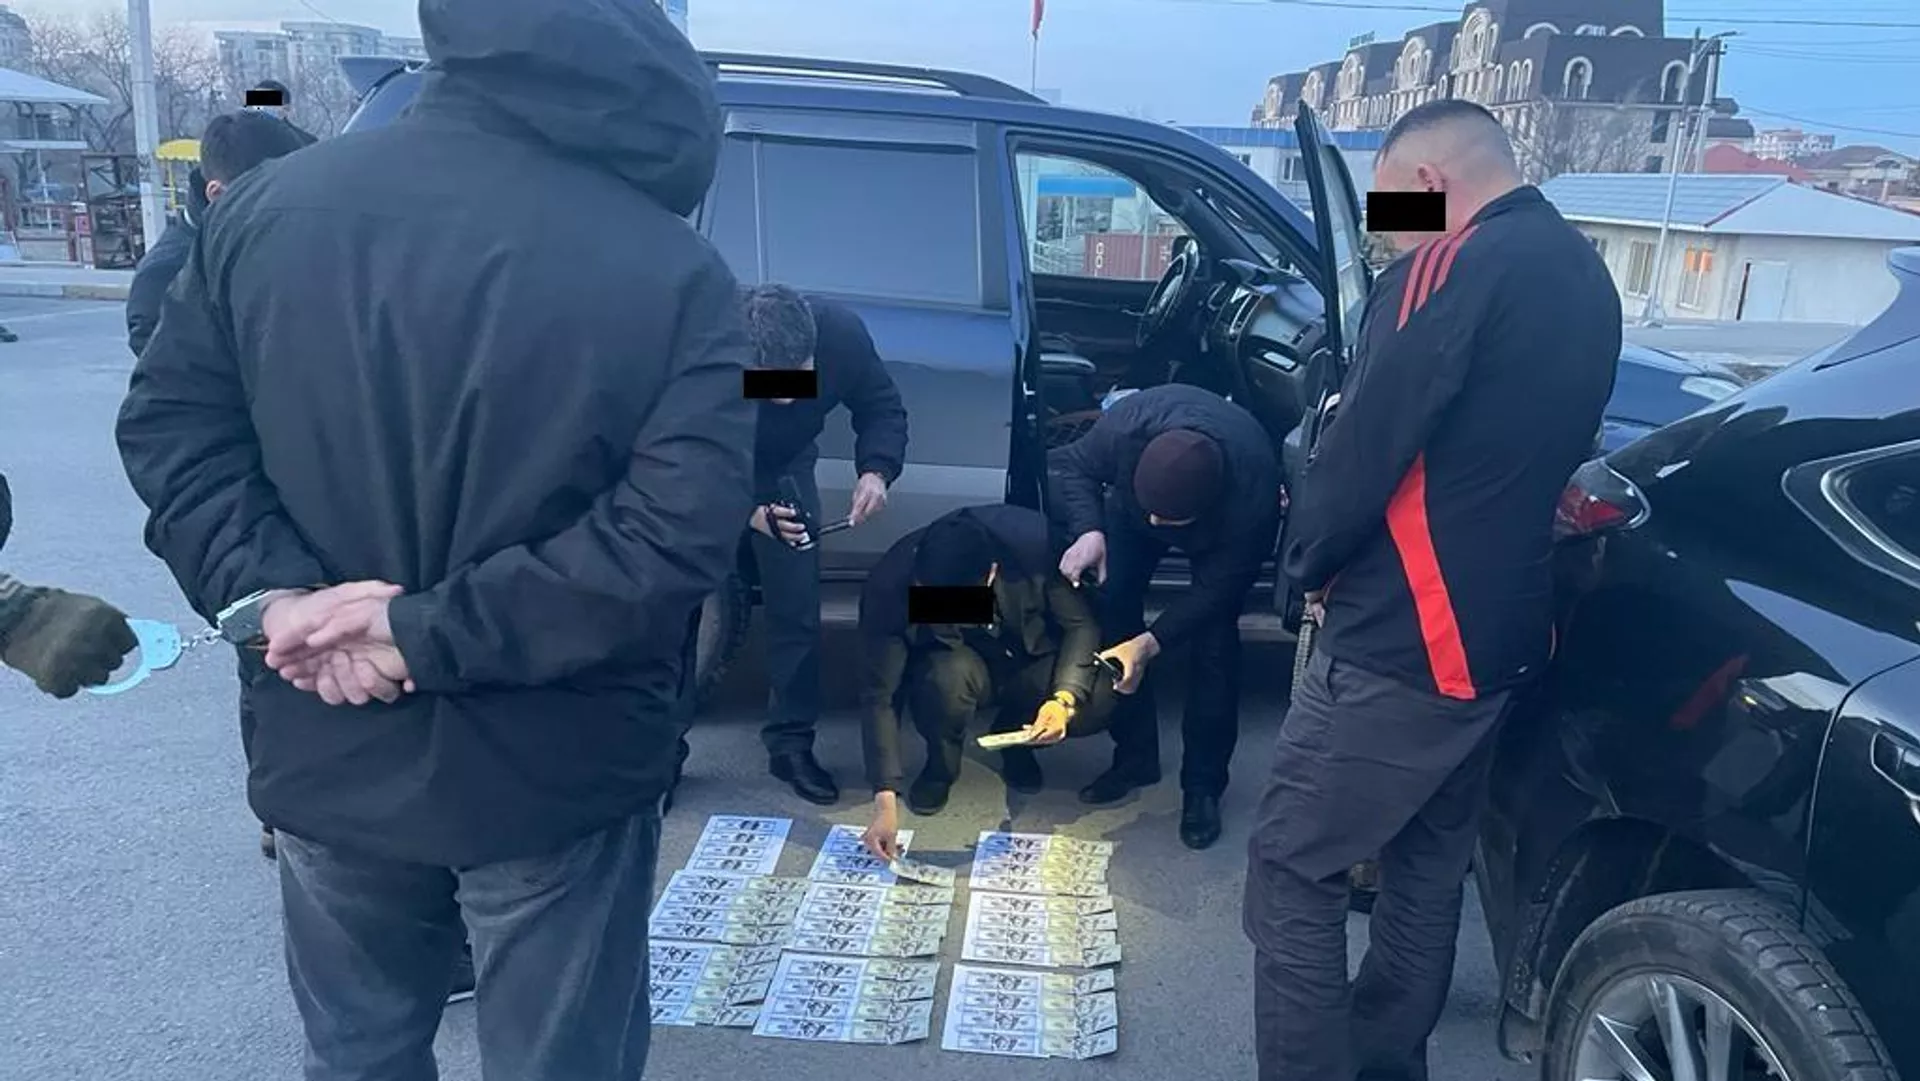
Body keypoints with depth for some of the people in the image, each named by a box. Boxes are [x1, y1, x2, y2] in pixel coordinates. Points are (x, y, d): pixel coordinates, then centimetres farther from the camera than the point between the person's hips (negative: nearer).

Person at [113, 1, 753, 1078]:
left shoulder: (272, 203, -3)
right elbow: (676, 537, -22)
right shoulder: (676, 272, -15)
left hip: (331, 755, 4)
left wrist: (272, 591, -10)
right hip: (557, 777, -3)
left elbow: (169, 424, -2)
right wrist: (433, 631, -18)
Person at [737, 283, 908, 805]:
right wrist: (745, 511, -44)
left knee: (797, 606, -1)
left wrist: (876, 470, -34)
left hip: (783, 467, 3)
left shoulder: (842, 332, -31)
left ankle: (791, 743, 14)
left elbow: (882, 409, -14)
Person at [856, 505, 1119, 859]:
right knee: (949, 676, -37)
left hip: (1031, 662, 2)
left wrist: (1064, 699, -35)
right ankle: (940, 769, -3)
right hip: (953, 662, -1)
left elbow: (1081, 624, -17)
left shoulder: (1035, 541, -30)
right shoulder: (888, 587, -29)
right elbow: (880, 696, -25)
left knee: (1099, 696, -28)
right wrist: (885, 802, -31)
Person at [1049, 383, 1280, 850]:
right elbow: (1070, 465, -21)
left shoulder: (1254, 496, -43)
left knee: (1214, 641, -14)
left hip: (1222, 533, -2)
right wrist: (1088, 530, -39)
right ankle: (1134, 756, 7)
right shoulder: (1127, 425, -42)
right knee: (1112, 602, -9)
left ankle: (1203, 784, 2)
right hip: (1129, 505, 3)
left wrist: (1151, 644, -37)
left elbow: (1217, 588, -29)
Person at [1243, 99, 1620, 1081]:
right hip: (1503, 630, 10)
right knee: (1428, 869, 19)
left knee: (1292, 870, 0)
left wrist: (1309, 561, 0)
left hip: (1402, 637, -9)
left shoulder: (1455, 268, -16)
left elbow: (1366, 442, -17)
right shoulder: (1582, 277, 13)